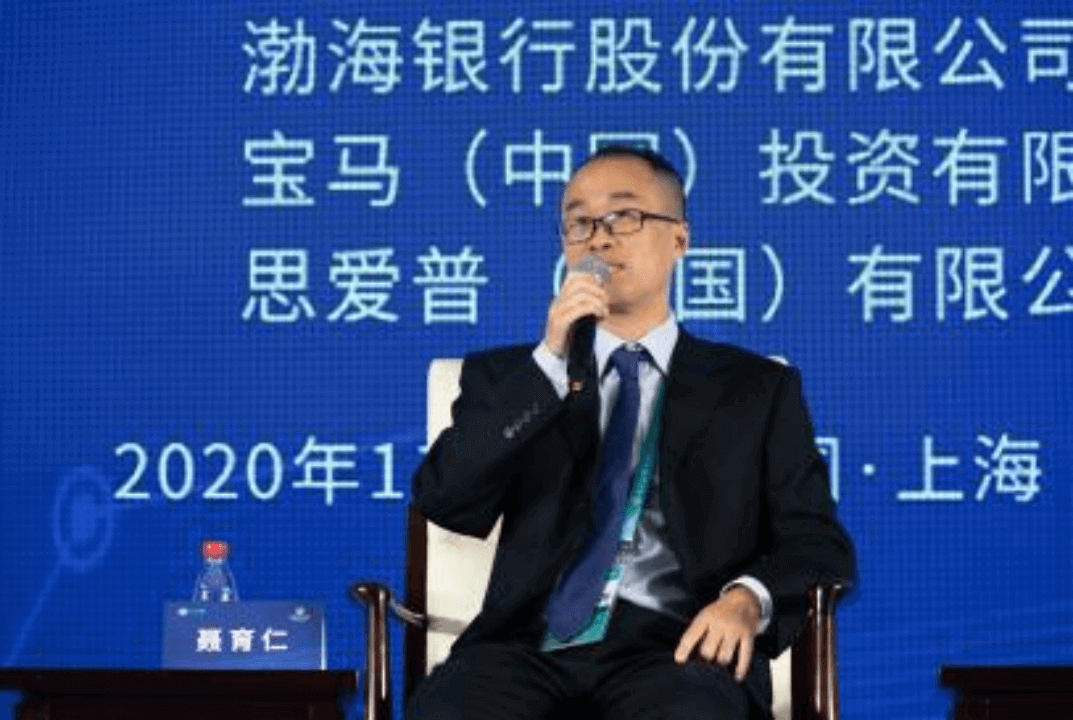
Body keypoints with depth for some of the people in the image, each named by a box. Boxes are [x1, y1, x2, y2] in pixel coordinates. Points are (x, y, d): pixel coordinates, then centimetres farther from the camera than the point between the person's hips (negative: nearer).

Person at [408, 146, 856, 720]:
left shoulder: (756, 389, 19)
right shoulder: (505, 375, 21)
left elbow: (819, 545, 11)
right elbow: (443, 502, 5)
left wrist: (748, 599, -11)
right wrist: (550, 362, -3)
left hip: (675, 648, -1)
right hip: (530, 646, 1)